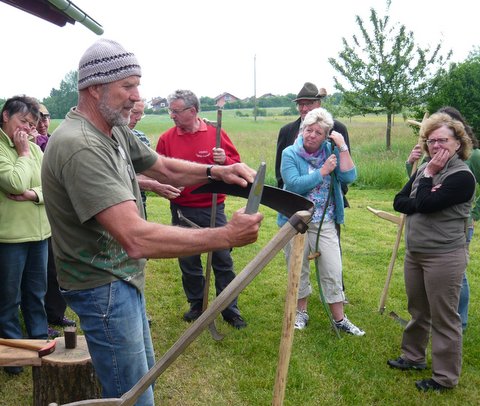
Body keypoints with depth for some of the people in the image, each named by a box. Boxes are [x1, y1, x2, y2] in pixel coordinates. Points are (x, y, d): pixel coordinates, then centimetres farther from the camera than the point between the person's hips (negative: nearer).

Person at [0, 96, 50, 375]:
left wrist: (34, 194, -15)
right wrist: (23, 153, -11)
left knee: (37, 292, 18)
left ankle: (40, 339, 32)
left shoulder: (34, 148, 8)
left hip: (39, 231, 6)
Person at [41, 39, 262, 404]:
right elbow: (137, 240, -38)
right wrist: (226, 236, -35)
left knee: (144, 372, 25)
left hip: (125, 277, 10)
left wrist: (215, 171, -7)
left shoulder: (117, 132, 2)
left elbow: (165, 168, 13)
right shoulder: (79, 147, -30)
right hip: (102, 287, -10)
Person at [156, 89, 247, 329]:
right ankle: (197, 305, 30)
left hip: (213, 208, -1)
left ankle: (230, 310, 17)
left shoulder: (215, 134, -1)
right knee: (188, 262, 12)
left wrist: (224, 160, -17)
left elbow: (237, 165, 3)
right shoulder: (166, 139, 2)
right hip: (182, 210, 2)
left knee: (223, 261, 4)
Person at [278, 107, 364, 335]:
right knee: (299, 271, 13)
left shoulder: (331, 152, 0)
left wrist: (343, 148, -15)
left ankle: (339, 319, 18)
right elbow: (294, 185, -22)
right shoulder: (290, 154, -7)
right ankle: (301, 312, 32)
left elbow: (349, 177, -13)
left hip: (325, 223, 1)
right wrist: (323, 171, -19)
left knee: (333, 272, 3)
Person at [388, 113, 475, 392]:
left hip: (444, 258, -8)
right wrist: (422, 201, -14)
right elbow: (399, 202, 2)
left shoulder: (462, 176, -15)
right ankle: (413, 357, 40)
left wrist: (429, 175, -14)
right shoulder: (425, 169, 9)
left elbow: (425, 205, -24)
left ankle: (445, 377, 17)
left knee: (444, 318, 3)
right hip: (415, 253, 8)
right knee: (418, 311, 22)